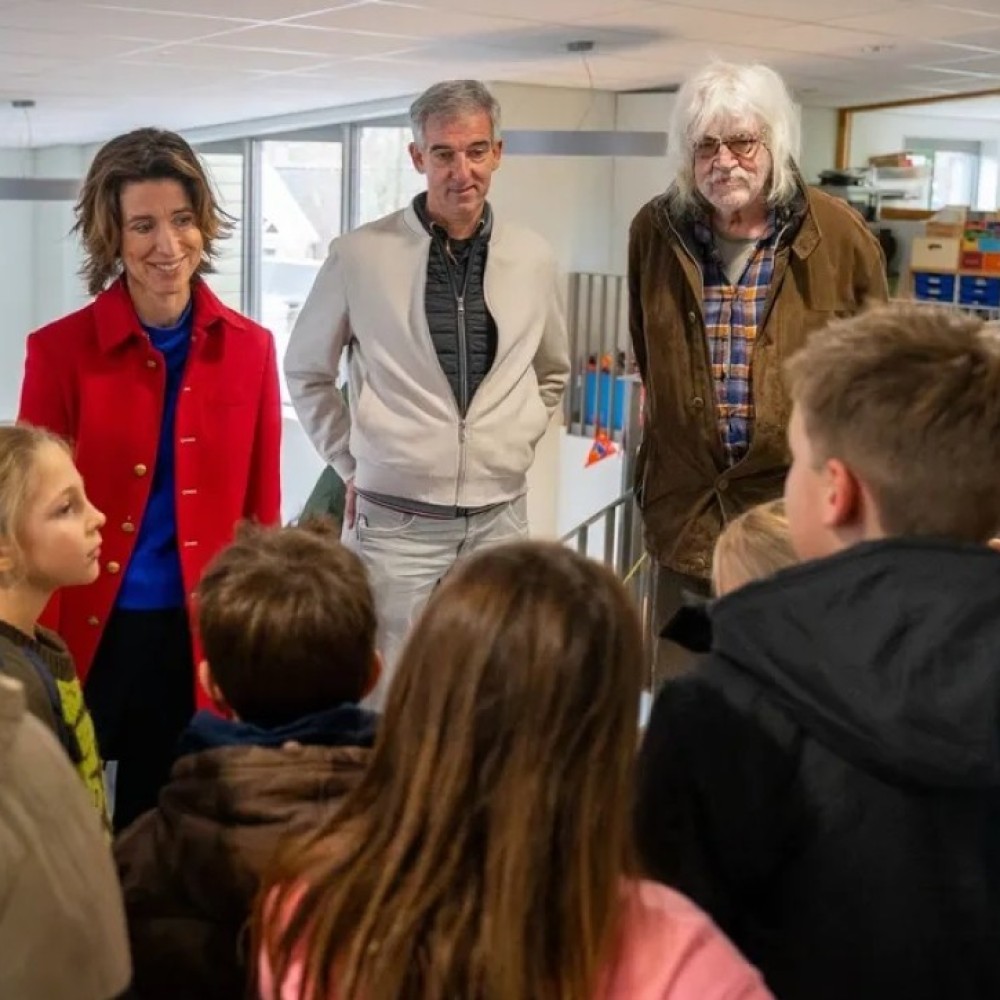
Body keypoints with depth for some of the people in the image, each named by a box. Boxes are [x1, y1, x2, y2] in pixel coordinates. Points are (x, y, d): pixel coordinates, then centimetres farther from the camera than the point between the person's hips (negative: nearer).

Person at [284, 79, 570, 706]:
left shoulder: (534, 260, 3)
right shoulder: (359, 256, -6)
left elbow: (554, 372, 20)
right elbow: (306, 371, 7)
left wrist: (516, 447, 11)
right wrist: (351, 464, 4)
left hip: (499, 519, 3)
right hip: (394, 521, -3)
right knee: (385, 699, 1)